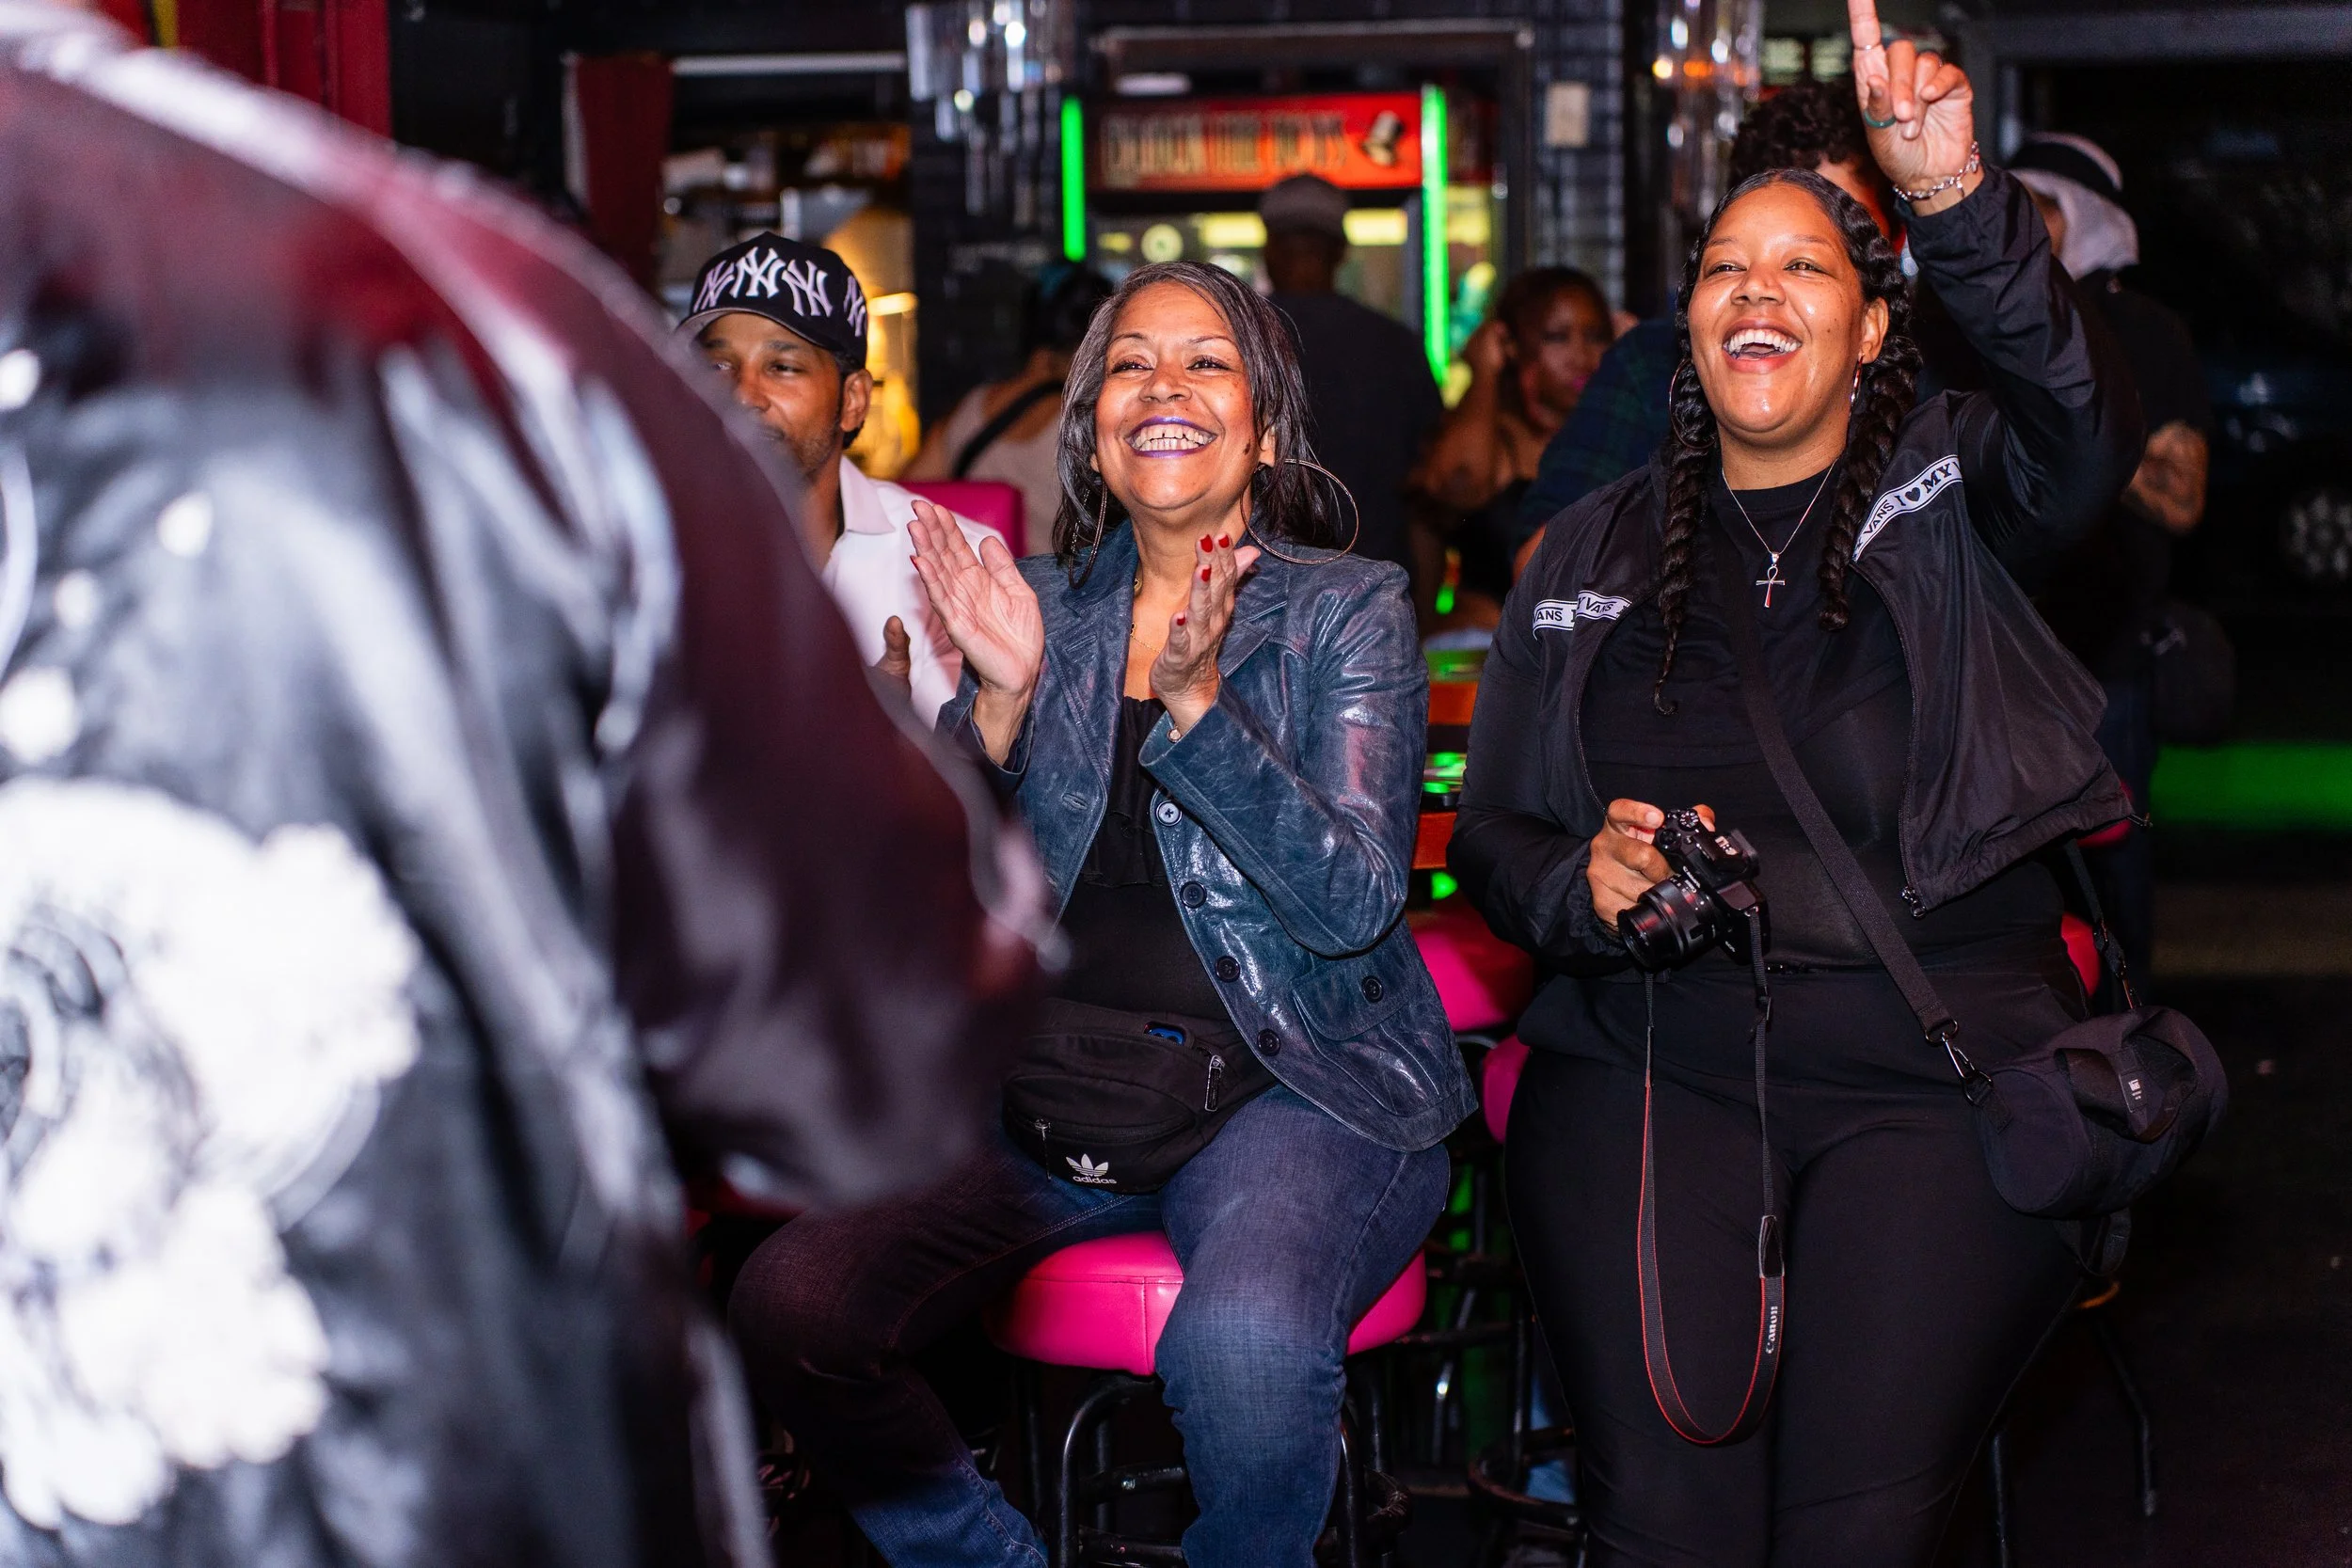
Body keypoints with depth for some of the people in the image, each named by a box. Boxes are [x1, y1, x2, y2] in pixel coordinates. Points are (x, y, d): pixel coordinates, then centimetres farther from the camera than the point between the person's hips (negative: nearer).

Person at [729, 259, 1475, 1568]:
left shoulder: (1350, 612, 3)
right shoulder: (1043, 604, 12)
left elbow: (1356, 903, -10)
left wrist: (1193, 699, -22)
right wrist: (1002, 698, -10)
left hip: (1293, 1083, -3)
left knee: (1242, 1347, -37)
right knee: (791, 1304, -22)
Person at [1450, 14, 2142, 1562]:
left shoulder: (1950, 489, 10)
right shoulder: (1595, 551, 18)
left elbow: (2082, 421, -14)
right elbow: (1489, 829, 19)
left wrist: (1958, 200, -30)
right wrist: (1583, 882, -6)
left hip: (1936, 1071, -2)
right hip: (1649, 1066, 2)